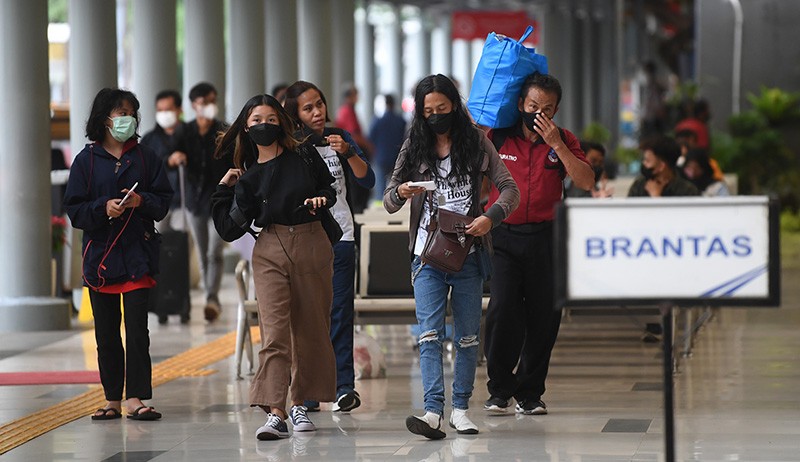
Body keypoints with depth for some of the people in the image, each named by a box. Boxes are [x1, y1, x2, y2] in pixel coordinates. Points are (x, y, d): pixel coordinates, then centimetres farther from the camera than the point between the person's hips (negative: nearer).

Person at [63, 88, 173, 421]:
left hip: (138, 254, -1)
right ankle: (112, 399, 13)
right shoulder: (86, 160, 5)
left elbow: (163, 202, 5)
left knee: (137, 328, -8)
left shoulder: (145, 157, 7)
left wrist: (141, 201, -15)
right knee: (106, 333, 5)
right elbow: (74, 209, 1)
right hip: (100, 253, 1)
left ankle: (135, 397, -8)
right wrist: (104, 207, -16)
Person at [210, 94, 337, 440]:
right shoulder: (248, 177, 5)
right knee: (274, 332, -12)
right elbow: (233, 226, 0)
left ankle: (299, 404, 20)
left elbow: (328, 187, 19)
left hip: (312, 247, 1)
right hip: (270, 251, -1)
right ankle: (275, 414, -20)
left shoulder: (305, 158, 3)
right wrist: (225, 190, -1)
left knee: (310, 329, 6)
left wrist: (322, 199, -1)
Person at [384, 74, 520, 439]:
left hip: (467, 254, 0)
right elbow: (388, 203, 7)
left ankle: (460, 407, 15)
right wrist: (401, 193, -17)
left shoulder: (476, 143, 3)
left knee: (468, 336, 6)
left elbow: (509, 188, 0)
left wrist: (490, 217, -19)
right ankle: (433, 412, -18)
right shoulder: (414, 148, 7)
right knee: (430, 334, -11)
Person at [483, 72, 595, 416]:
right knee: (502, 308, -15)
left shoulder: (564, 141, 6)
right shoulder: (498, 137, 4)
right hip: (502, 236, -2)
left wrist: (556, 144, -14)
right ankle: (499, 389, -2)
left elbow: (586, 182, -6)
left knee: (544, 316, 2)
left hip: (544, 237, 2)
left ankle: (529, 392, 14)